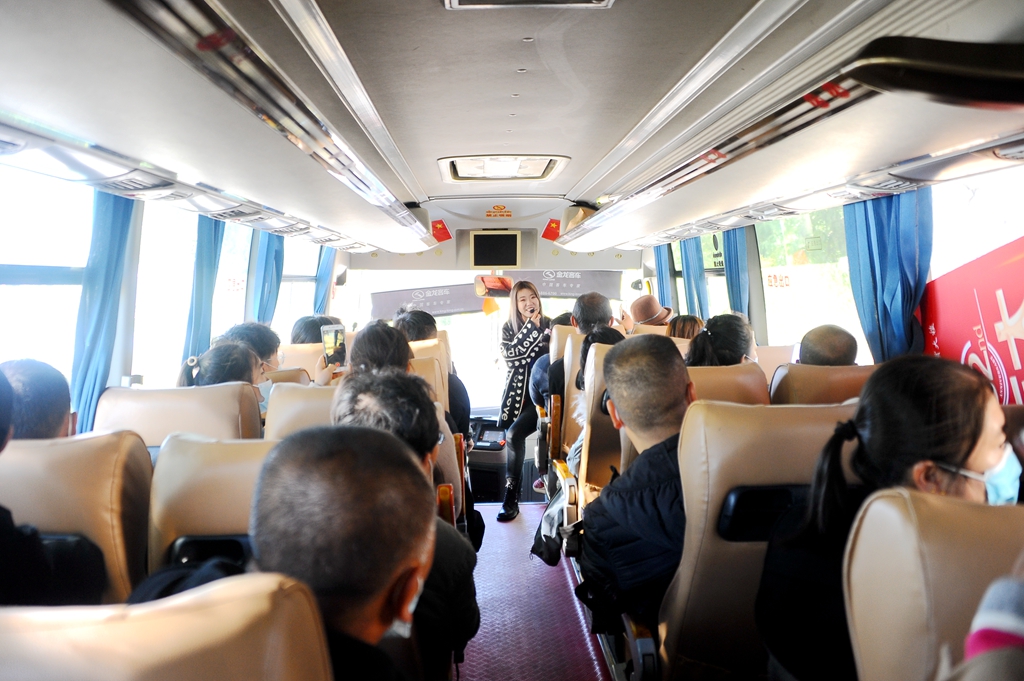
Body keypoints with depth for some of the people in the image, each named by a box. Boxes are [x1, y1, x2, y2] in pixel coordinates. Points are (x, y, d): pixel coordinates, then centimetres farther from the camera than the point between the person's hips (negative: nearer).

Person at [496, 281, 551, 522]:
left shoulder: (549, 325, 1)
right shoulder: (508, 328, 7)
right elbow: (509, 355, -12)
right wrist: (531, 327, -13)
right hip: (517, 395, 4)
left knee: (514, 435, -21)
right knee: (513, 437, -6)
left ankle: (511, 496, -11)